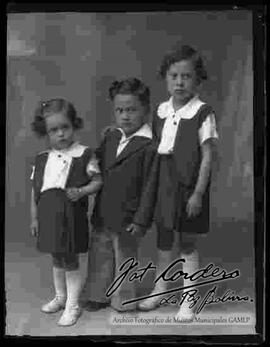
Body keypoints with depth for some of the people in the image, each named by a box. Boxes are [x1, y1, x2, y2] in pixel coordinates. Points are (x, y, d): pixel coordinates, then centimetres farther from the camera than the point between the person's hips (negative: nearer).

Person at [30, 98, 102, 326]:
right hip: (49, 215, 5)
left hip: (71, 216, -5)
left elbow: (97, 181, -5)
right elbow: (35, 190, 11)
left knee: (71, 261, 4)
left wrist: (81, 192, -23)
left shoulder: (84, 155, -8)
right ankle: (61, 297, 40)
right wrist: (34, 218, 11)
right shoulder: (42, 159, 6)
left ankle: (72, 306, 21)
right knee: (57, 259, 20)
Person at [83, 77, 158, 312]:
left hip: (128, 219, -6)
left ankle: (123, 301, 33)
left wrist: (141, 220, -16)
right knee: (99, 255, 19)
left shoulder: (150, 145, -18)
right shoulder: (110, 137, 4)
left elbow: (149, 187, -17)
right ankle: (100, 295, 39)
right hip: (103, 214, 7)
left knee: (124, 258, 12)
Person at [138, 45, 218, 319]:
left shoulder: (202, 113, -12)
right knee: (163, 238, 18)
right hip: (163, 183, 5)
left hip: (188, 186, -5)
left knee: (187, 244, 7)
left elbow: (207, 156, -12)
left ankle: (187, 299, 24)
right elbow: (153, 148, 10)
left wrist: (198, 193, -15)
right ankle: (159, 289, 36)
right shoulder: (161, 111, 4)